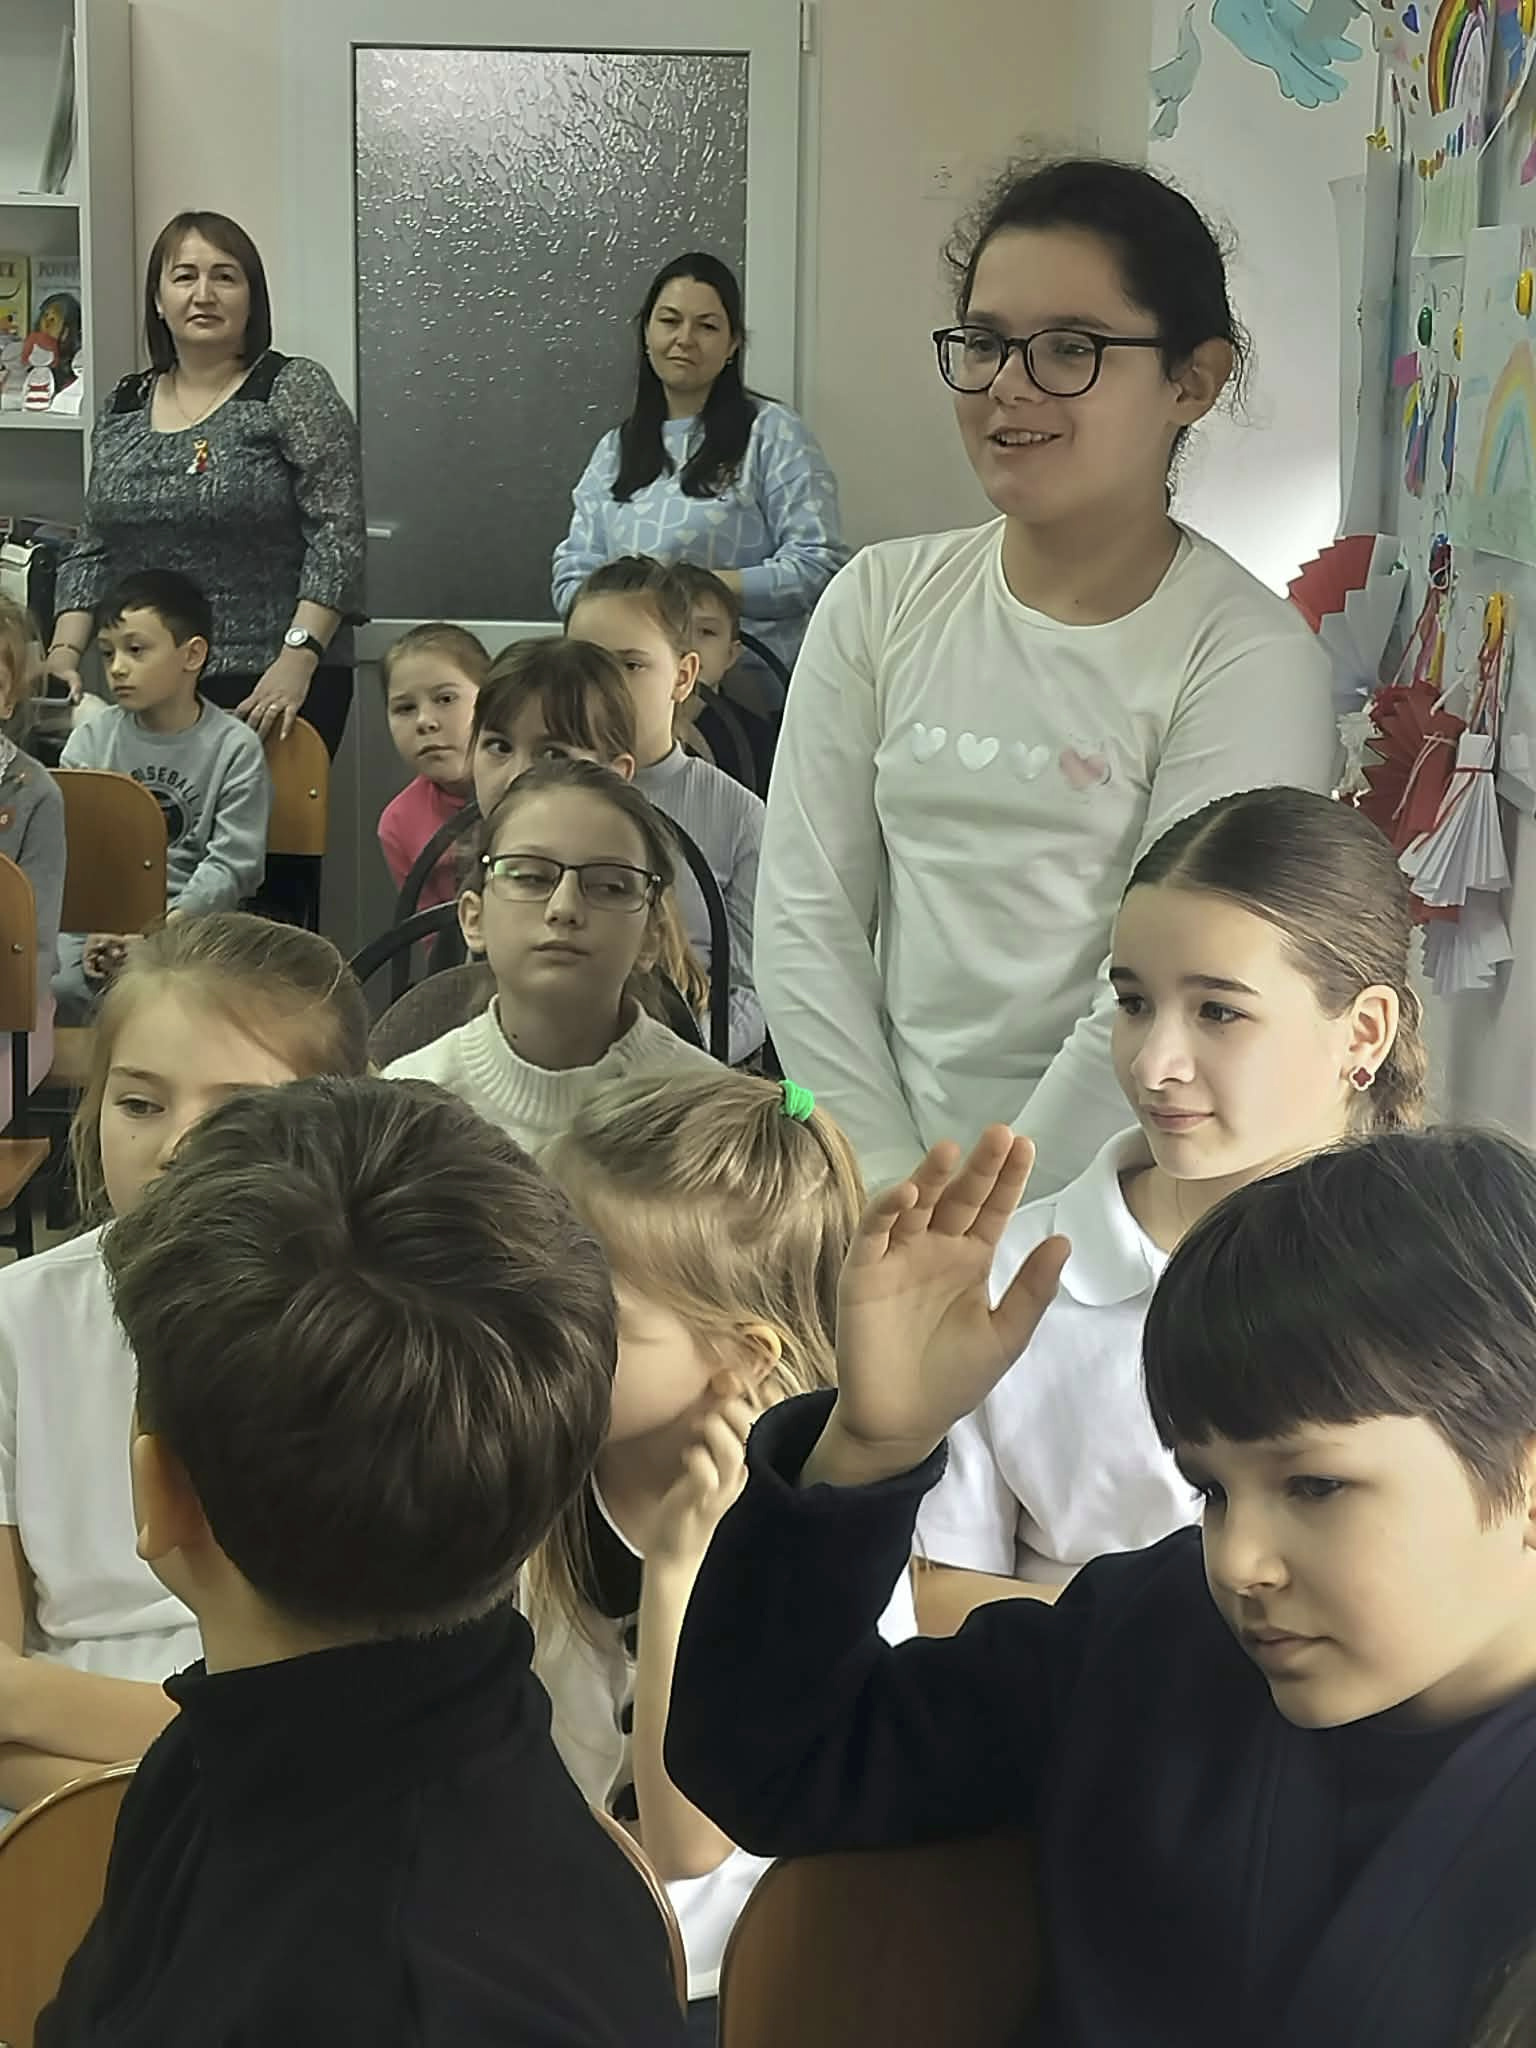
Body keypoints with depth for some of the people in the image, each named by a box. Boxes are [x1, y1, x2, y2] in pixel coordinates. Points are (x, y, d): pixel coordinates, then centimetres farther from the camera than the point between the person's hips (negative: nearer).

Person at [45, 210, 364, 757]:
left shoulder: (294, 392, -2)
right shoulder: (122, 408, 13)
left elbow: (336, 536, -10)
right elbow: (93, 551, 16)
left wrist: (297, 658, -18)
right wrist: (64, 652, 2)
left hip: (267, 692, -4)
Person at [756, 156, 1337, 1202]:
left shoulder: (1248, 660, -7)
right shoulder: (884, 602, 6)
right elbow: (807, 917, 3)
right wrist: (893, 1186, -5)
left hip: (1110, 1204, -3)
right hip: (886, 1161, 3)